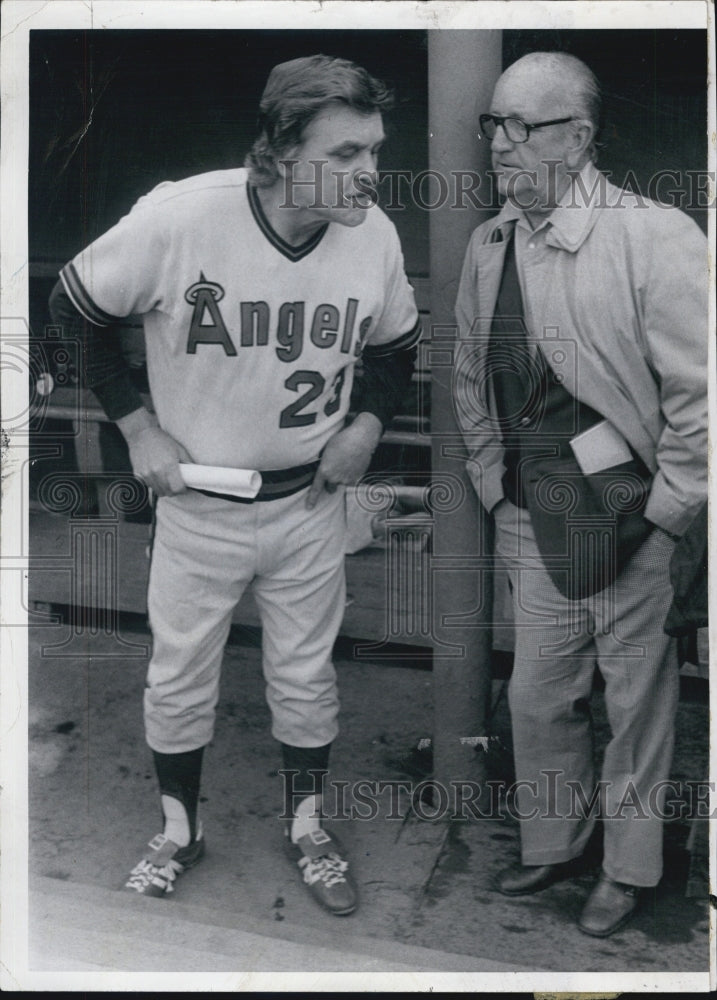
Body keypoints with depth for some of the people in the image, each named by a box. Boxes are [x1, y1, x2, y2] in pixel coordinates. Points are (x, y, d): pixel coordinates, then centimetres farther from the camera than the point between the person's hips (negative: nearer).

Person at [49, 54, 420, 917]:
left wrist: (369, 423, -9)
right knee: (179, 677, 13)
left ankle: (306, 827, 39)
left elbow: (394, 344, 8)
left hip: (310, 501, 2)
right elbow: (73, 306, -6)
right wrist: (136, 426, -8)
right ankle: (179, 832, 38)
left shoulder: (374, 235, -13)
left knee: (305, 675, 15)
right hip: (197, 502, -1)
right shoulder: (178, 217, -23)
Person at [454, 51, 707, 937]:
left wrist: (661, 515, -13)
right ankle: (552, 847, 39)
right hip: (535, 525, 6)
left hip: (632, 527, -5)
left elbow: (699, 391, -15)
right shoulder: (487, 245, 6)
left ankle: (629, 870, 32)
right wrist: (493, 488, 10)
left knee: (638, 707, 9)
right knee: (537, 700, 16)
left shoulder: (655, 237, -14)